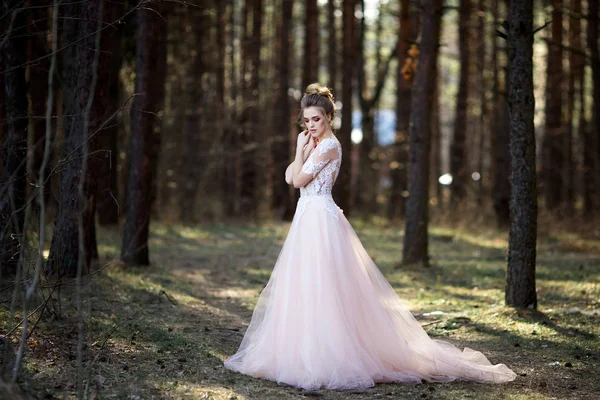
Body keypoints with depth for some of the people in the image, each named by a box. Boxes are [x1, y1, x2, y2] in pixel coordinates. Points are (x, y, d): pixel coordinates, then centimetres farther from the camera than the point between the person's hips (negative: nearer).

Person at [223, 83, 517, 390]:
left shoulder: (329, 146, -12)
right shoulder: (315, 144, 16)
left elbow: (299, 181, -13)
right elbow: (290, 178, 8)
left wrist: (301, 149, -3)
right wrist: (302, 150, -1)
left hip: (320, 220, -10)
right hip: (308, 218, 10)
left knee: (321, 289, -9)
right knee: (305, 289, 12)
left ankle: (324, 357, -6)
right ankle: (311, 352, 19)